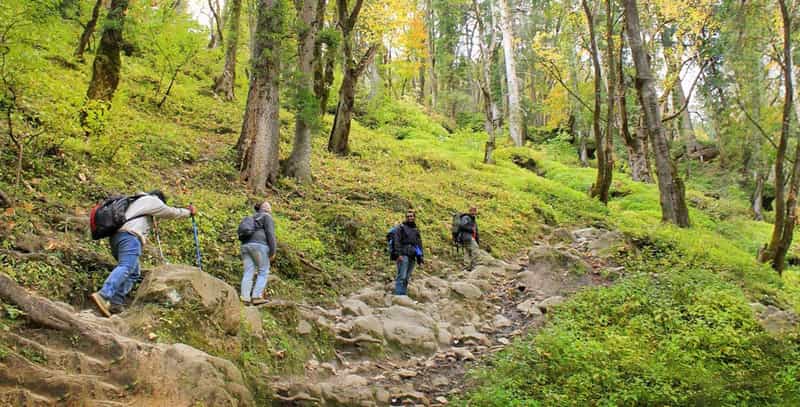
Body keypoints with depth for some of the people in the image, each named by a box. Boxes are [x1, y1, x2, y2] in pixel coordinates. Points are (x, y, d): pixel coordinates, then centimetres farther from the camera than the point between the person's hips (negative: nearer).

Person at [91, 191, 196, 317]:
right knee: (126, 267, -25)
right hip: (130, 236, -9)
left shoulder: (137, 201, 35)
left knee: (133, 273, 10)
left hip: (116, 236, 9)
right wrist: (189, 212, 32)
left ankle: (115, 303, -5)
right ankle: (103, 295, -44)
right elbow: (170, 212, 19)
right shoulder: (151, 200, 12)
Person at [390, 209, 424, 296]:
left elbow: (419, 244, 24)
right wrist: (398, 254, -18)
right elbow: (396, 241, -8)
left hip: (412, 257, 6)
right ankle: (398, 295, -15)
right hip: (403, 256, -6)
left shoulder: (416, 230, 22)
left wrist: (421, 257, 14)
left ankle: (403, 295, 10)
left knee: (407, 278, 7)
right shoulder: (401, 227, 2)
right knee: (401, 277, -13)